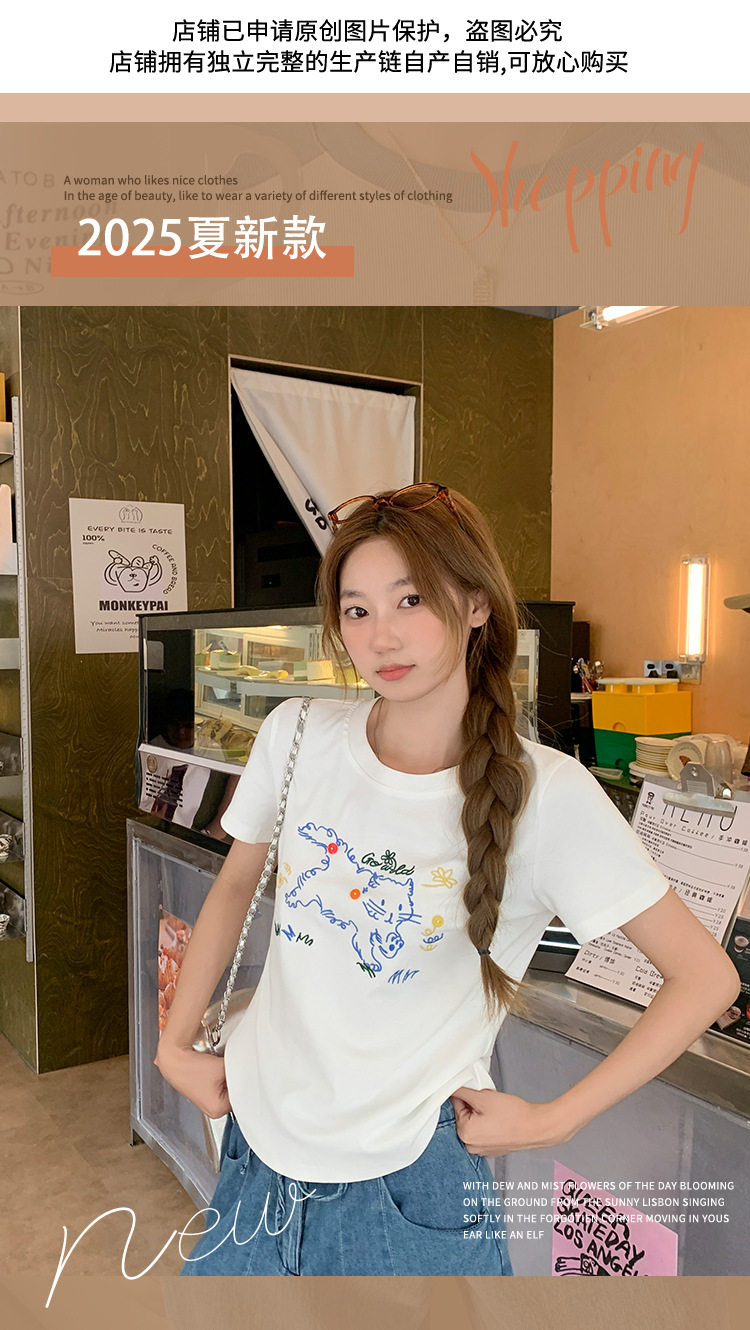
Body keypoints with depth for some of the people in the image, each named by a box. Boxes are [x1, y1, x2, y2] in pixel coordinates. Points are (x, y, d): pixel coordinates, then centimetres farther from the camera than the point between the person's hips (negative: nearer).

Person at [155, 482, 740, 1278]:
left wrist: (551, 1121, -12)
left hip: (407, 1177, -3)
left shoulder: (547, 794, -18)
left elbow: (706, 978, -12)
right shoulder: (298, 734, -8)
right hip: (260, 1139, 4)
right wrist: (175, 1045, 7)